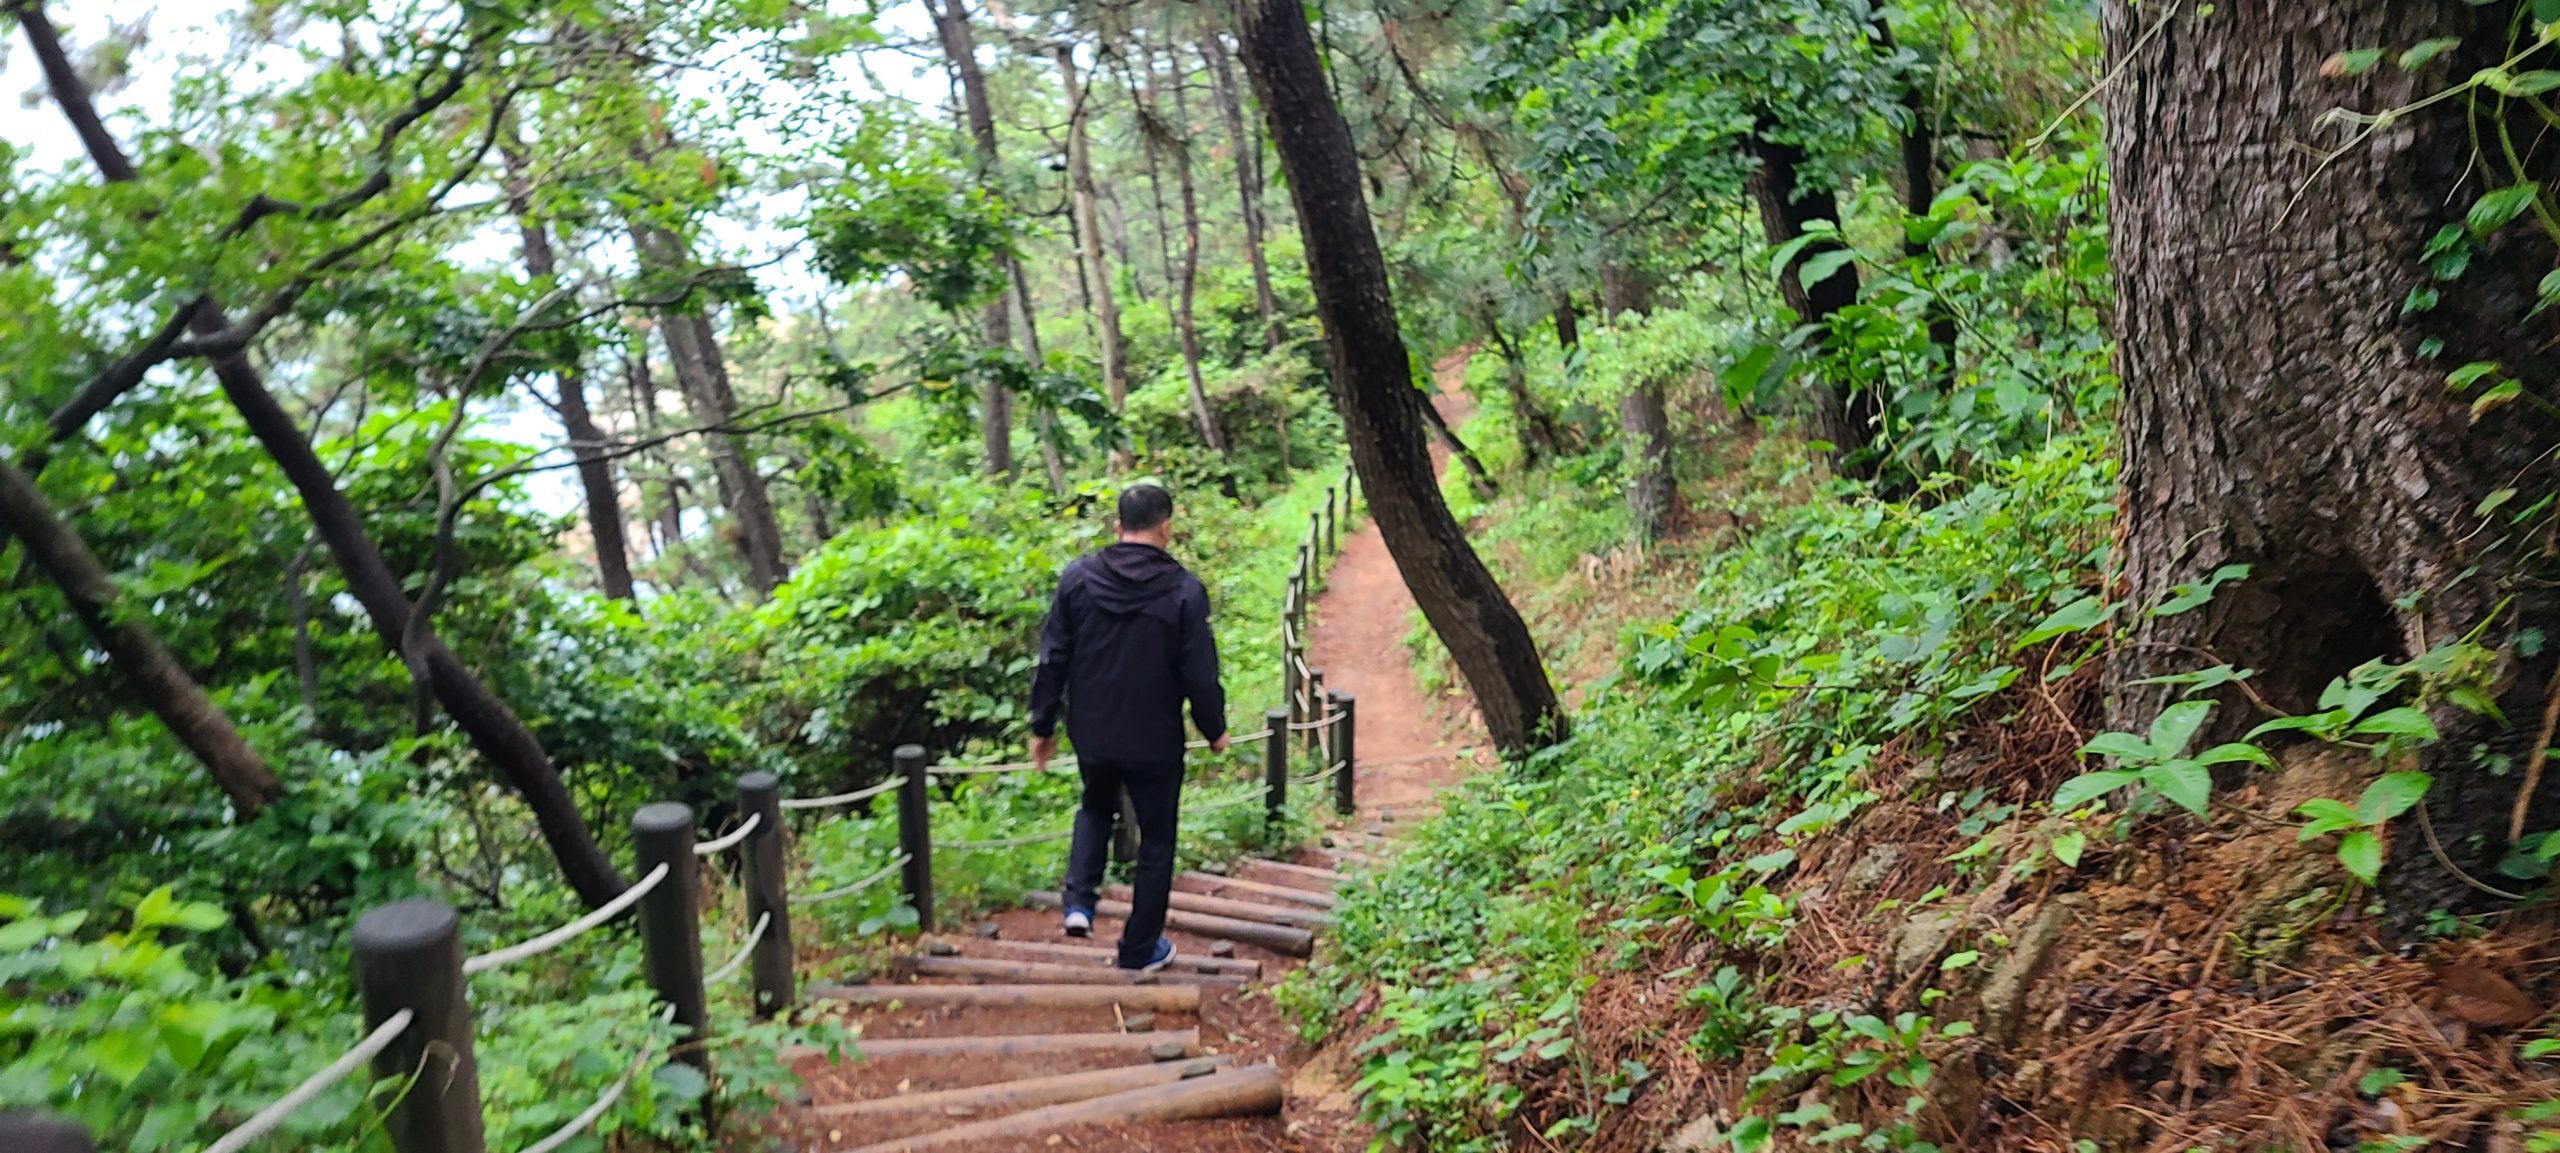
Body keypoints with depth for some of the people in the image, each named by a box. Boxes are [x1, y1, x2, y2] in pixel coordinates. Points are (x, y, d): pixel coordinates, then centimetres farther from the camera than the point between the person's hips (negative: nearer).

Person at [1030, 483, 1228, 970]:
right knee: (1156, 840, 14)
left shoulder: (1077, 578, -6)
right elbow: (1200, 673, -10)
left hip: (1091, 734, 3)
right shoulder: (1184, 591, -14)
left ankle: (1079, 901, 13)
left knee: (1095, 808, 30)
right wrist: (1215, 729, 6)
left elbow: (1052, 661, -2)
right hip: (1155, 741, -3)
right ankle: (1141, 948, 23)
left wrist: (1043, 726, 8)